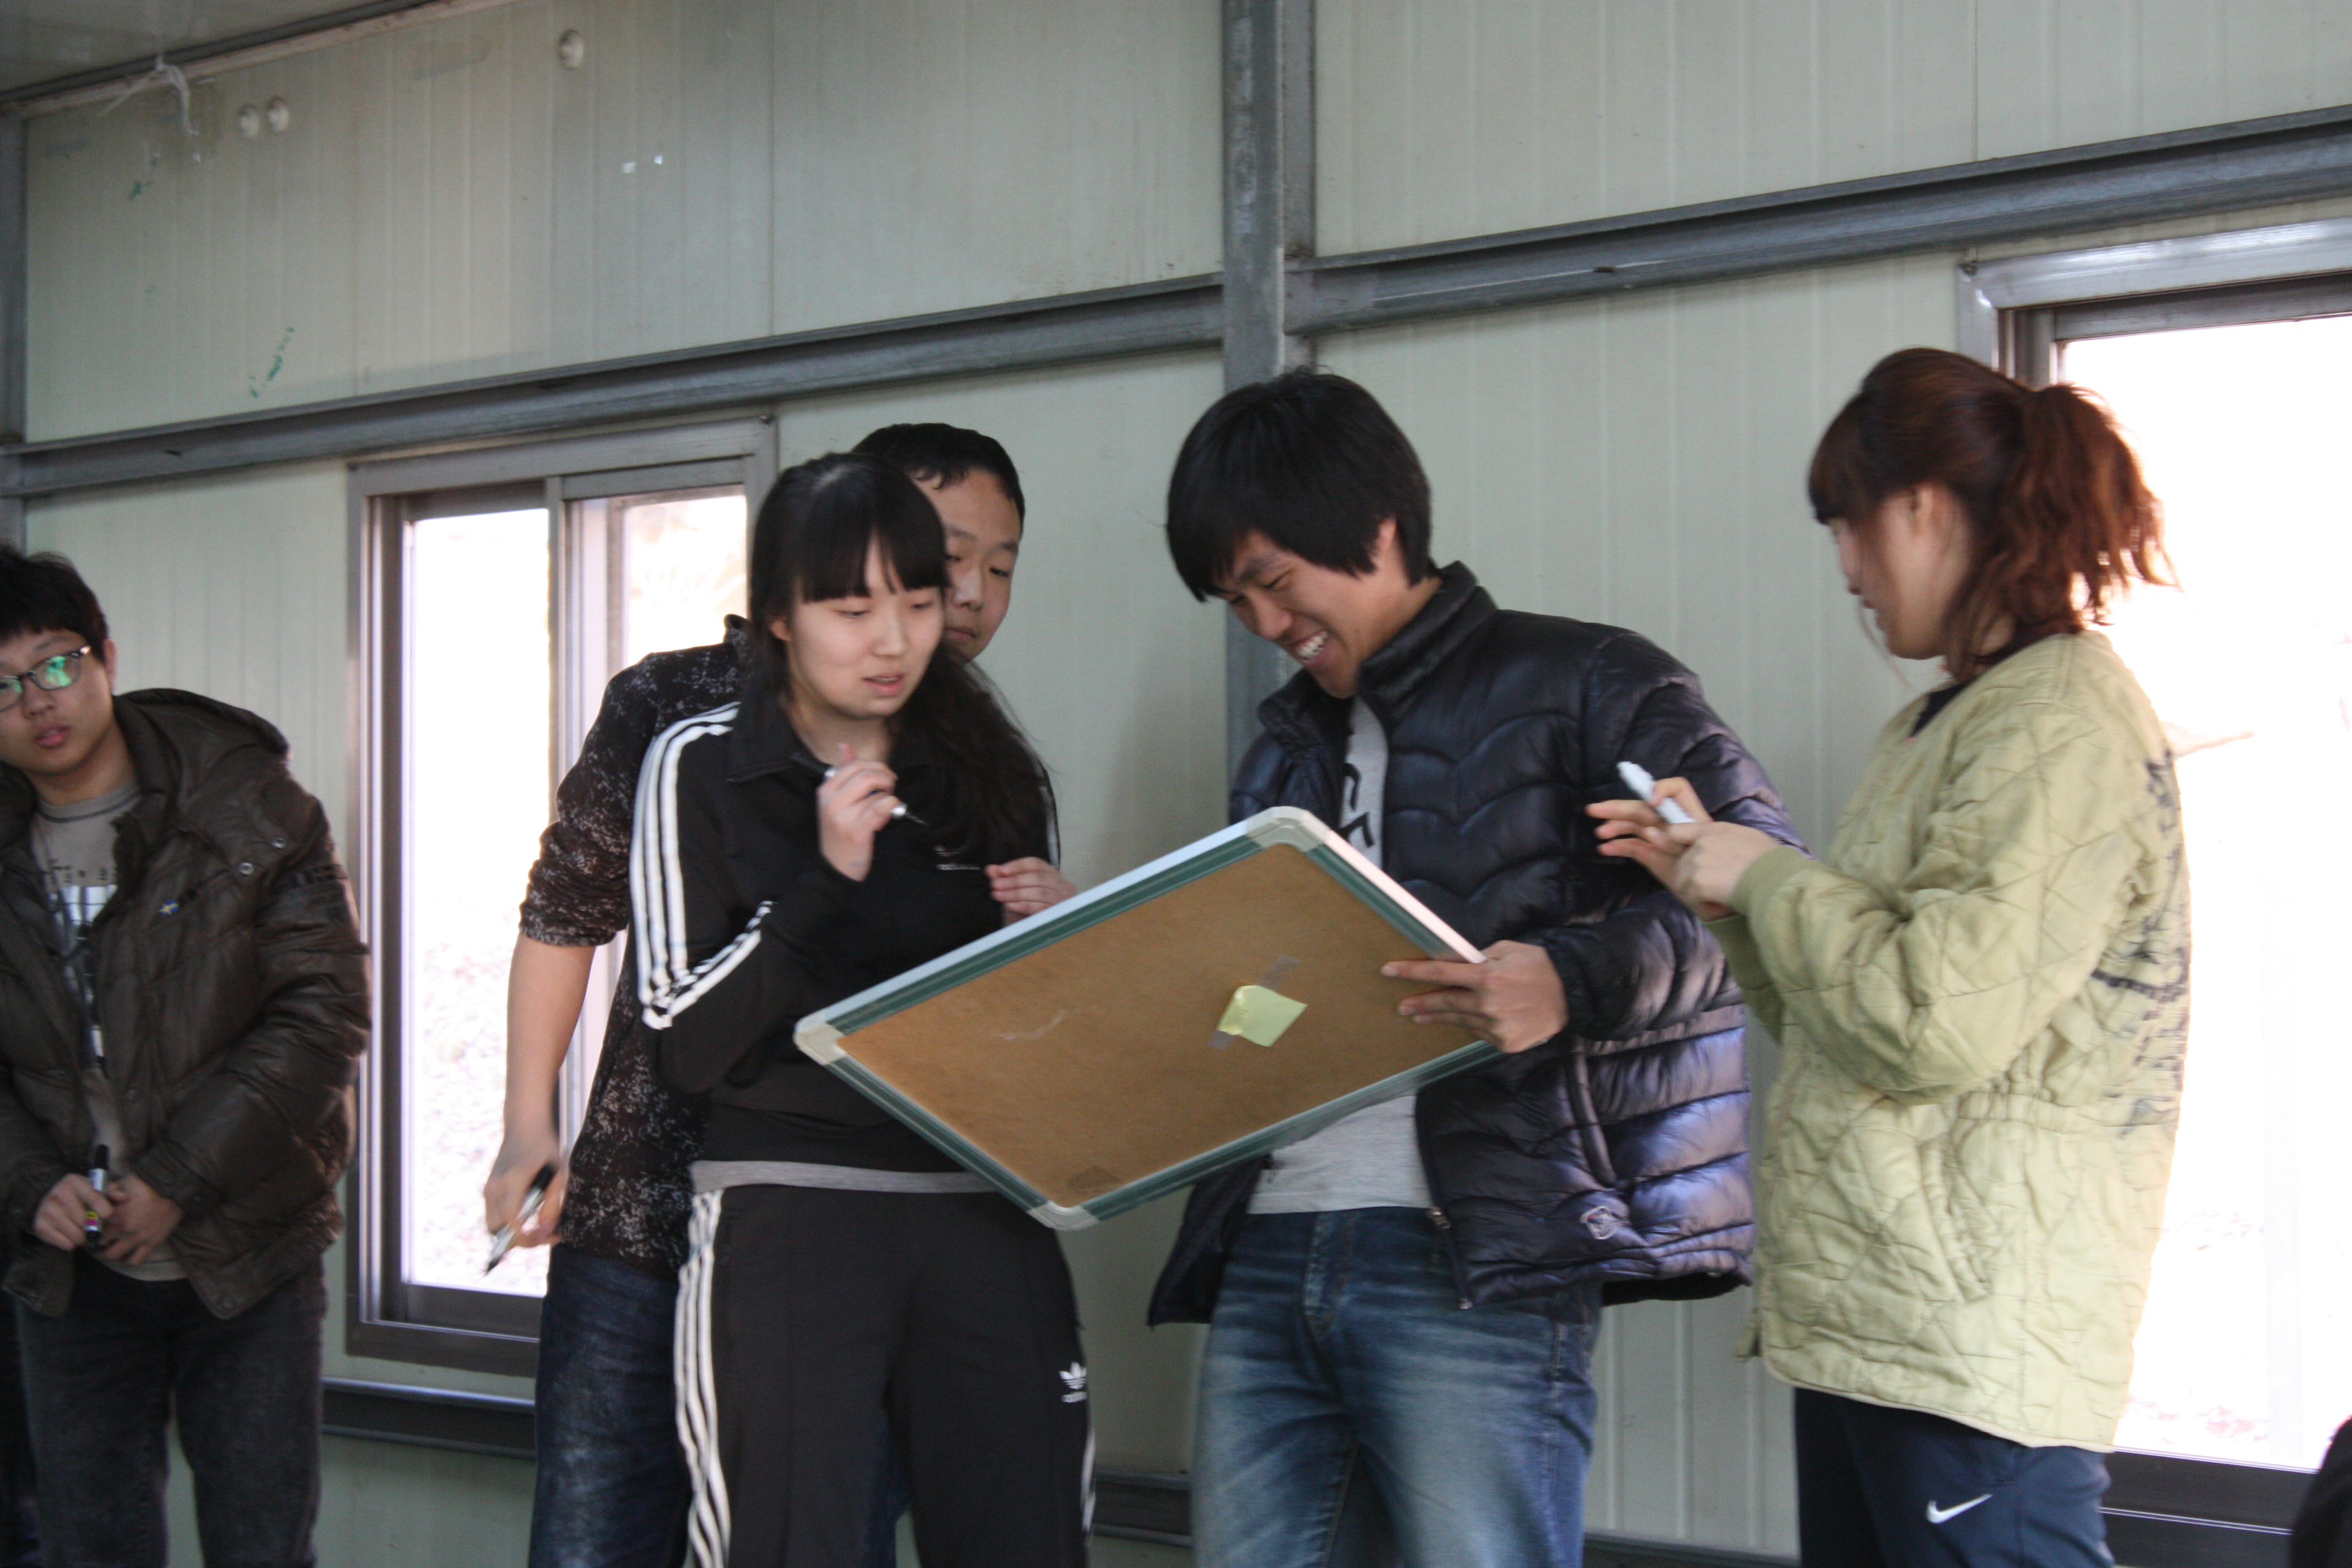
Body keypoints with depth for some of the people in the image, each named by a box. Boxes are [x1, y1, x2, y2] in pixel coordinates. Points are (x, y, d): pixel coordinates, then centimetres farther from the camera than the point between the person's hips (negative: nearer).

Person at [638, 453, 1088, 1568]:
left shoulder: (991, 773, 13)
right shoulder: (703, 769, 3)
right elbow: (686, 1044, -5)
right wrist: (828, 879, -12)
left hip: (985, 1225, 3)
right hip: (787, 1229, -3)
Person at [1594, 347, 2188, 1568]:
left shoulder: (2061, 723, -12)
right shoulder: (1940, 726, 19)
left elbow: (1939, 1021, -22)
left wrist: (1769, 875, -9)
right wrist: (1719, 883, 14)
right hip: (1863, 1320, 10)